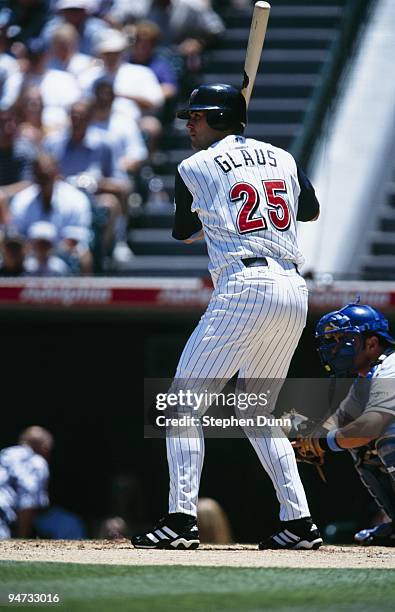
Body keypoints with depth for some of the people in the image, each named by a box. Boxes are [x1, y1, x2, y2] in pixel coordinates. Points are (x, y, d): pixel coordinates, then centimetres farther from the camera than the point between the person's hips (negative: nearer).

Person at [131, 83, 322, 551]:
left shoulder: (195, 168, 3)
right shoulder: (282, 158, 17)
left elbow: (184, 234, 17)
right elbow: (311, 211, 34)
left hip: (243, 289, -6)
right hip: (294, 292, 6)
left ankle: (182, 520, -15)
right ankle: (299, 522, 9)